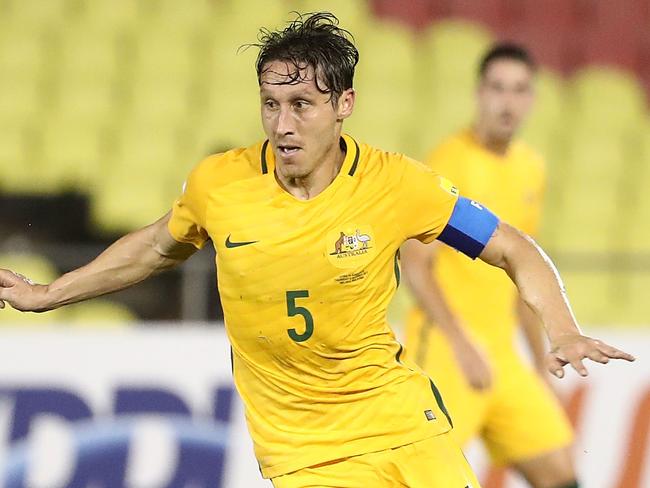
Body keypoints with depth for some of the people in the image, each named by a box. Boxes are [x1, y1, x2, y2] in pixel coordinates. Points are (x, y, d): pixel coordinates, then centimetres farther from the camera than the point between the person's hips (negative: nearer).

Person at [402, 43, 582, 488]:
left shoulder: (531, 169, 14)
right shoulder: (451, 161, -9)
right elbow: (415, 264, -15)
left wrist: (541, 364, 22)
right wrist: (461, 344, -24)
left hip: (502, 353, 8)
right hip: (445, 349, -7)